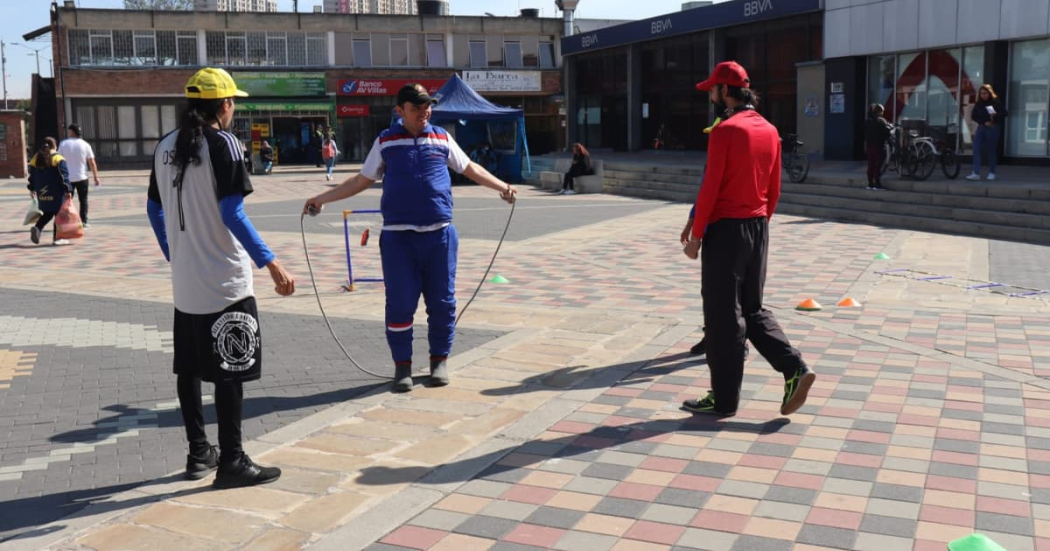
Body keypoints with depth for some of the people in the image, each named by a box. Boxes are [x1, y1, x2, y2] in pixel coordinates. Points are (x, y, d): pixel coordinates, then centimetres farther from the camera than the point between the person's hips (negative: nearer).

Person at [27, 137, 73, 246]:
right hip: (57, 193, -5)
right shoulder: (59, 160, -8)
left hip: (42, 193, 5)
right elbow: (64, 177, -13)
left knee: (47, 213, 18)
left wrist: (32, 189, 21)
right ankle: (57, 238, 1)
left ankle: (37, 227, -7)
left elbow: (32, 177, 12)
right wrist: (68, 191, -13)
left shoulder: (35, 159, 7)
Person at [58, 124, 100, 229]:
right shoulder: (85, 145, -3)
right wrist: (96, 177, 2)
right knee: (83, 200, 9)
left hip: (67, 178, 0)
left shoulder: (63, 144, -3)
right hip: (81, 177, 0)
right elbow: (92, 163, -4)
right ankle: (83, 222, 4)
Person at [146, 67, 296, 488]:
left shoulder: (165, 147, 8)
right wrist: (271, 264, -20)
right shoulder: (222, 144, -13)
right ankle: (231, 462, 4)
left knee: (189, 369, 14)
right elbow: (232, 215, -19)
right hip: (224, 280, -7)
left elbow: (154, 211, 14)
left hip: (184, 281, 7)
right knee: (229, 371, -1)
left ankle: (198, 454, 23)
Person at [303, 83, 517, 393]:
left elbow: (469, 168, 22)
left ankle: (439, 360, 21)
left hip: (439, 233, 1)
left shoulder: (442, 139, 10)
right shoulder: (386, 142, 7)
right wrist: (322, 199, 8)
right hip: (398, 236, -1)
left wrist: (502, 186, 14)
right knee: (400, 303, 0)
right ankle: (402, 365, 12)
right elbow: (362, 180, 13)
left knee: (441, 301, 6)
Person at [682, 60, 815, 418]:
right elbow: (774, 190, 14)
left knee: (723, 317, 1)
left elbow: (710, 188, -16)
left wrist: (695, 236, -10)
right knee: (752, 310, 18)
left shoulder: (725, 131, -14)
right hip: (758, 229, 8)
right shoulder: (769, 131, 10)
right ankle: (794, 369, 5)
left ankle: (724, 399, 9)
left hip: (726, 230, -8)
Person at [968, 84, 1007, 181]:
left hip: (993, 128, -3)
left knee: (991, 150, 4)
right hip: (981, 127, 3)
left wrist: (995, 116, -24)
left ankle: (992, 173, 18)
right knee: (976, 149, -10)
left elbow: (1004, 113, -6)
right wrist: (984, 122, -8)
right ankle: (976, 173, -12)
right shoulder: (978, 104, 6)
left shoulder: (996, 102, -4)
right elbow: (973, 116, 4)